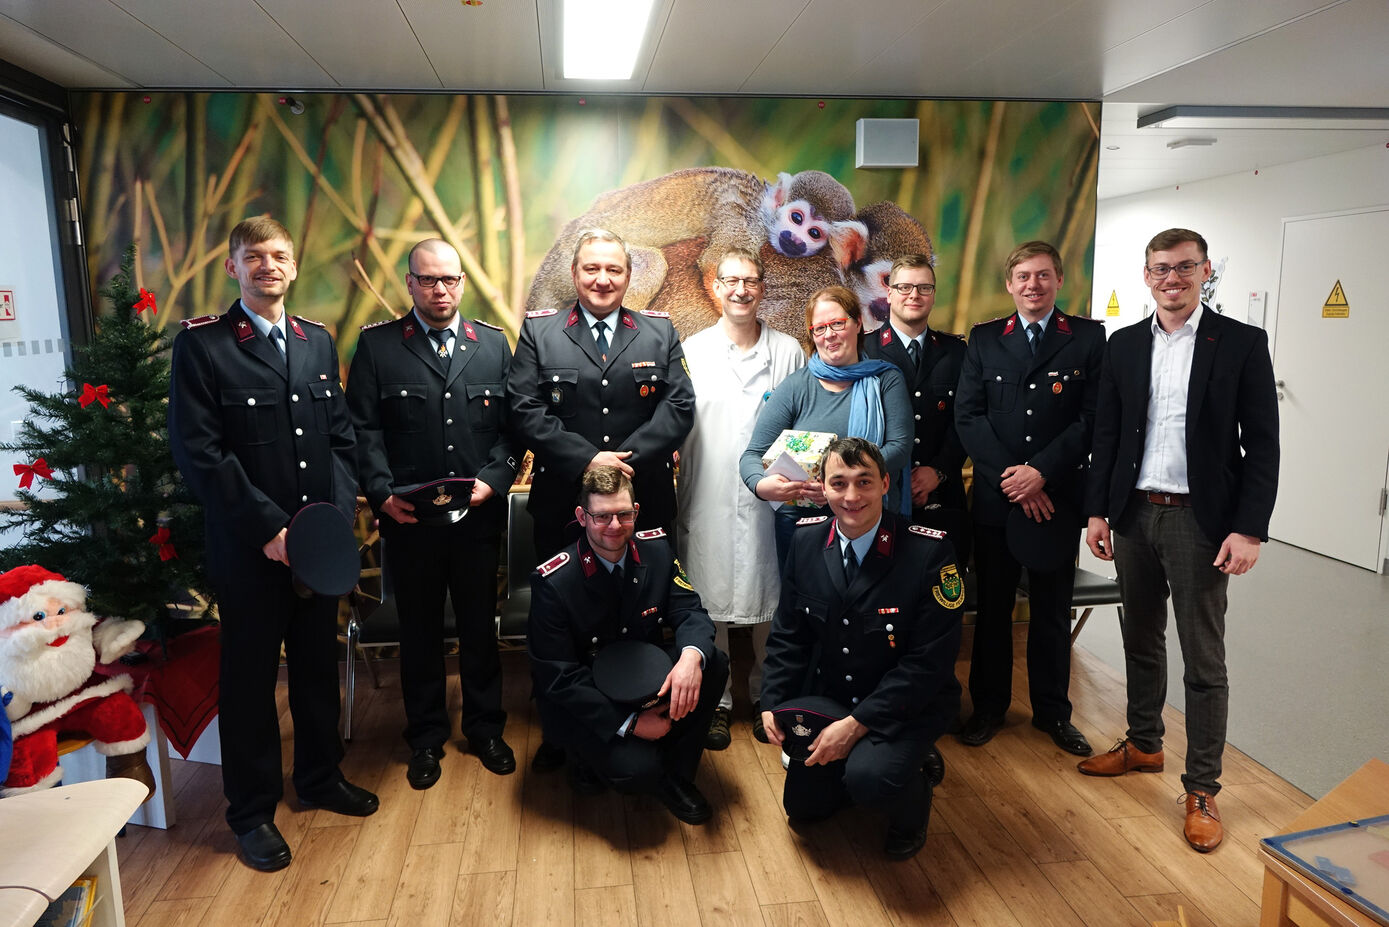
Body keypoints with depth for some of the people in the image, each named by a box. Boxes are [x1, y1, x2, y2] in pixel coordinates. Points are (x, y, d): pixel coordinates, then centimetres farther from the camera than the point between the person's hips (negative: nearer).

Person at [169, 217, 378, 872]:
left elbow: (341, 436, 10)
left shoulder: (317, 341, 10)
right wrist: (268, 527, -16)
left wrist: (338, 513, -4)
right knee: (250, 676, 9)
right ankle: (252, 811, 26)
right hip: (249, 547, -4)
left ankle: (319, 776, 36)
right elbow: (198, 451, -12)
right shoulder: (201, 344, -6)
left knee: (318, 663, 16)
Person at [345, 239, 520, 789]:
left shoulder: (494, 345, 8)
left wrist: (492, 479, -11)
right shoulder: (376, 345, 3)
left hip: (478, 515, 1)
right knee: (419, 631, 12)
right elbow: (363, 428, -3)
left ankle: (484, 728, 30)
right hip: (408, 517, -1)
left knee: (480, 627, 12)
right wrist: (382, 492, -14)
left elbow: (513, 426, 4)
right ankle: (426, 738, 28)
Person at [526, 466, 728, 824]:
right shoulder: (553, 582, -21)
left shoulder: (656, 549, -7)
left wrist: (692, 655, -35)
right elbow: (558, 678, -18)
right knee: (639, 770, -30)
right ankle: (588, 755, 8)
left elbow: (690, 612, -9)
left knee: (714, 663, -21)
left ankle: (675, 777, -3)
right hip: (580, 701, -5)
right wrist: (630, 723, -24)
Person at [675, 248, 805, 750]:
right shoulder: (692, 351, 4)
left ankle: (765, 695, 28)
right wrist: (671, 495, -4)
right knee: (709, 601, 7)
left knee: (768, 599, 9)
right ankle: (717, 700, 23)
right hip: (707, 499, 0)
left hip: (770, 498, 1)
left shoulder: (789, 352, 5)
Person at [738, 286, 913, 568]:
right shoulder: (794, 388, 2)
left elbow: (900, 446, -7)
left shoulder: (886, 380, 3)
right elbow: (752, 455, -1)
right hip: (801, 521, 0)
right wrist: (761, 485, -24)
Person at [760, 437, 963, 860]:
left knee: (869, 778, -30)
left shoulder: (930, 552, -22)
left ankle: (914, 798, 5)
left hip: (907, 706, -5)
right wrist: (772, 703, -11)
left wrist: (856, 725, -24)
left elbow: (929, 661, -22)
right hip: (830, 697, 5)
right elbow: (789, 633, 3)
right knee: (802, 805, 8)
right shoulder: (807, 540, -7)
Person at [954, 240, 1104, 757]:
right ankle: (988, 706, 25)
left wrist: (1041, 472, -15)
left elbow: (1093, 418, -4)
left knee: (1052, 611, 11)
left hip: (1058, 498, 0)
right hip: (995, 499, 1)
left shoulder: (1088, 338, 3)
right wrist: (1011, 479, -11)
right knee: (992, 607, 9)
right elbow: (967, 415, -2)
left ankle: (1052, 710, 27)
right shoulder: (983, 340, 6)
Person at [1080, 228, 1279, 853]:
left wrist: (1249, 529, -13)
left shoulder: (1241, 343, -4)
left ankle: (1202, 788, 16)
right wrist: (1098, 510, 4)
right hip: (1133, 515, 4)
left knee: (1204, 660, 4)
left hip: (1200, 520, -4)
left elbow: (1262, 444, -6)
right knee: (1141, 640, 17)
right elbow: (1107, 435, 8)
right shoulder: (1123, 346, 6)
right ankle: (1143, 744, 36)